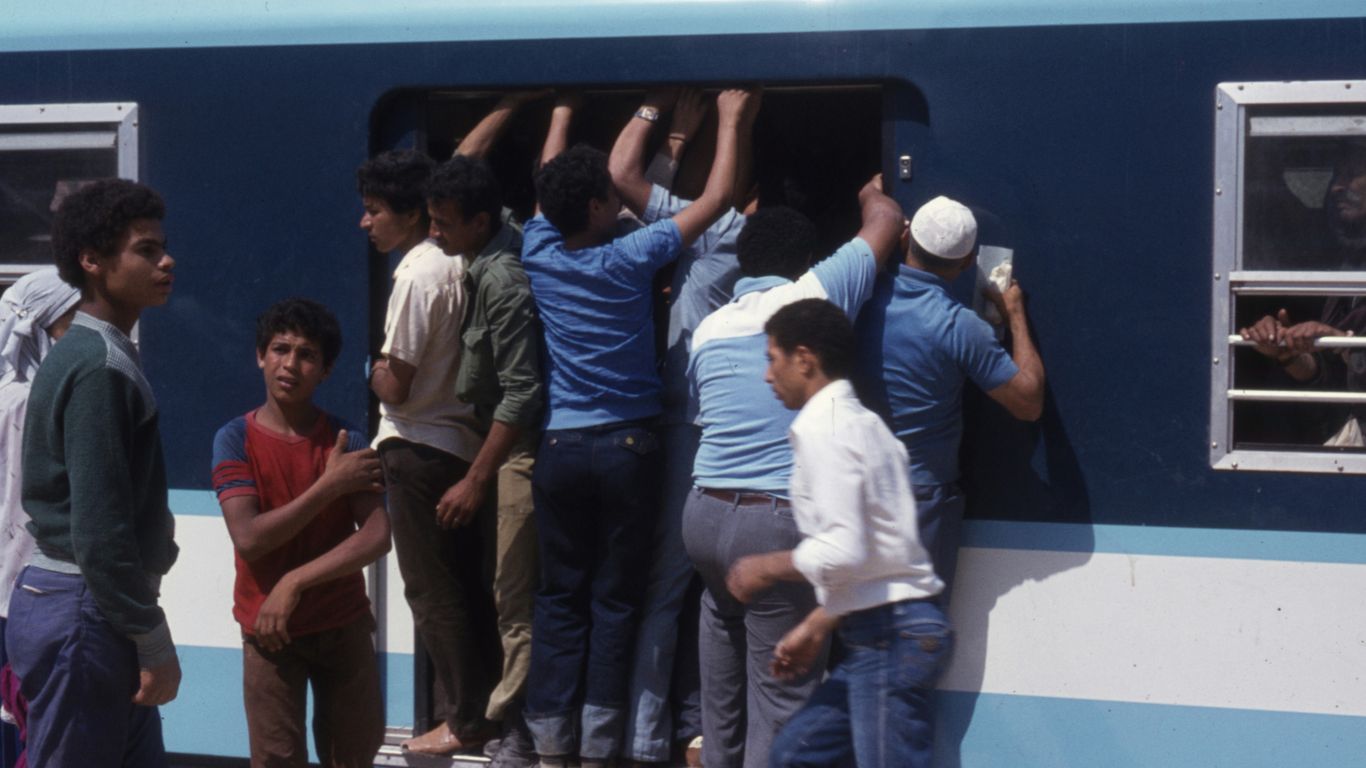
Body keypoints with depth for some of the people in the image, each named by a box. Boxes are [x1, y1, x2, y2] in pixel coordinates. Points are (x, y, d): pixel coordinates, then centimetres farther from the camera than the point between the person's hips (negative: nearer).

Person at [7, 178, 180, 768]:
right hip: (81, 613, -10)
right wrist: (155, 644, -17)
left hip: (87, 606, 10)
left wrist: (144, 638, 18)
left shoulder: (88, 355, 15)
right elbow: (99, 530, -22)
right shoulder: (100, 368, -16)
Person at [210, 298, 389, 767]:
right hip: (269, 628, -2)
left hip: (344, 624, 2)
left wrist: (295, 582, -22)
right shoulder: (236, 440, -7)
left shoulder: (348, 443, -4)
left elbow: (377, 537, -14)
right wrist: (330, 486, -17)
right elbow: (250, 539, -17)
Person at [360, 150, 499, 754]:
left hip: (419, 448, -9)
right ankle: (478, 710, 18)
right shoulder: (459, 262, 5)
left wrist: (374, 370, 0)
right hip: (464, 438, 9)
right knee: (465, 586, 13)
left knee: (433, 590, -1)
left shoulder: (416, 275, -18)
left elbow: (395, 385, -19)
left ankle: (461, 721, 2)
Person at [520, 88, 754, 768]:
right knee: (614, 598, 3)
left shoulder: (539, 253, 0)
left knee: (559, 596, 8)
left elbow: (551, 184, 20)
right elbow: (714, 199, -1)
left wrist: (561, 114, 36)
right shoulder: (630, 258, -10)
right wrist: (730, 120, 11)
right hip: (625, 446, -3)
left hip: (559, 448, 3)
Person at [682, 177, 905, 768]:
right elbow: (887, 222, 9)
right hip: (781, 522, -6)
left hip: (706, 514, 6)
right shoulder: (813, 296, -3)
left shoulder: (707, 329, 13)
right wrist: (872, 194, 30)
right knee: (782, 691, -1)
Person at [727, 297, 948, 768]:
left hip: (891, 635, -11)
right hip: (885, 631, 11)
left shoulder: (821, 429, -12)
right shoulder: (857, 421, 19)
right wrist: (815, 627, 22)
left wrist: (767, 568, -5)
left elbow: (843, 551, -21)